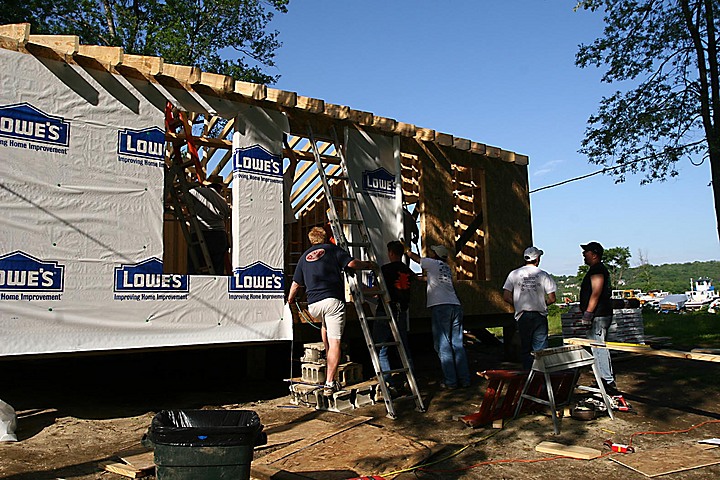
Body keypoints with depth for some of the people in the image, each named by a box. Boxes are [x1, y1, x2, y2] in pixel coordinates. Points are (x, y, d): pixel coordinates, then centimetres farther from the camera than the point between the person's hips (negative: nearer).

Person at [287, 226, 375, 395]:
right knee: (335, 341, -4)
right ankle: (329, 383, -7)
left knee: (325, 325, 37)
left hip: (313, 305, 5)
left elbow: (295, 284, 25)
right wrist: (367, 265, 15)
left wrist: (290, 299, 43)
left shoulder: (304, 257, 21)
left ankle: (328, 356, 35)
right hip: (333, 300, -4)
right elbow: (351, 263, -4)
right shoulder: (333, 249, 9)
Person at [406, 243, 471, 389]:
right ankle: (464, 380, 8)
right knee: (458, 344, 7)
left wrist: (406, 250, 39)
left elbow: (415, 257, 20)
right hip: (456, 306, 6)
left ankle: (450, 382, -3)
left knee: (443, 346, -3)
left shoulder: (433, 263, 5)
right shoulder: (446, 267, 22)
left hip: (440, 307, -6)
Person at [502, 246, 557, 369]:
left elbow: (506, 297, -1)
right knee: (540, 349, 4)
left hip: (522, 316, 1)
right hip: (539, 316, -1)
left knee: (525, 349, 10)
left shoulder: (514, 274, 2)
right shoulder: (543, 274, -1)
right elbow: (552, 299, -2)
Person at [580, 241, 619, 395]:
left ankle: (608, 382, -6)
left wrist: (587, 314, -22)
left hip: (598, 316, -11)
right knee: (600, 348, 15)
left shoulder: (597, 269, -14)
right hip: (600, 316, 11)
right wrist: (587, 313, 25)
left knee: (598, 348, -9)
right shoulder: (598, 269, 20)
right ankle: (608, 381, 22)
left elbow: (596, 293, -22)